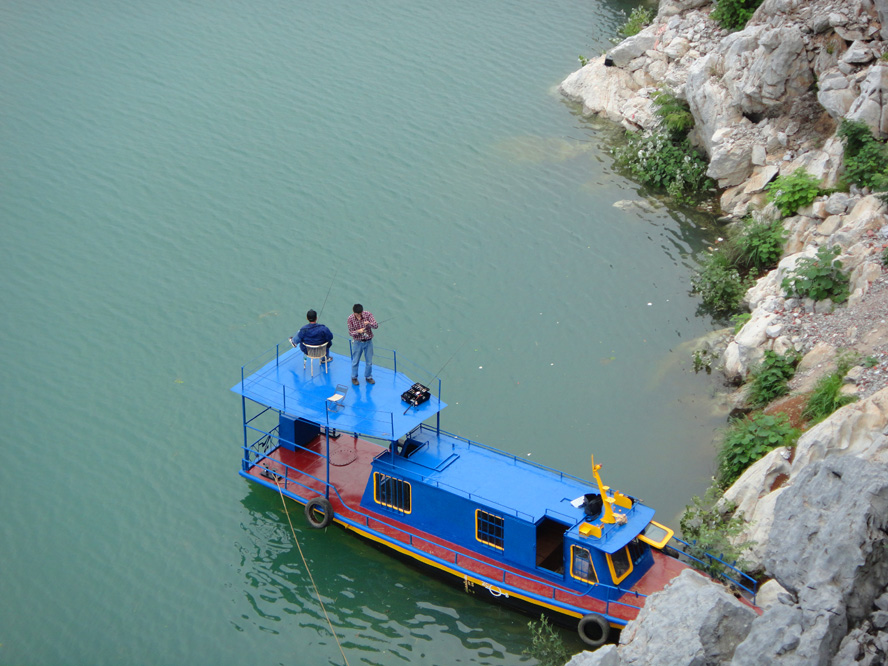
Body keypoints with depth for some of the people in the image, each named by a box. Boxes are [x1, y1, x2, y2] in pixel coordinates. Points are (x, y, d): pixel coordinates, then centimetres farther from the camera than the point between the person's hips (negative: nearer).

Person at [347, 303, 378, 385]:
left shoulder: (368, 314, -12)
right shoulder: (350, 318, -14)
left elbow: (376, 326, -15)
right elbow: (350, 332, -10)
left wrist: (369, 323, -36)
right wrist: (358, 331, -30)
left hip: (368, 341, 1)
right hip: (357, 342, -1)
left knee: (369, 361, 12)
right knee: (355, 361, 10)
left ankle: (368, 377, 32)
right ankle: (354, 377, 29)